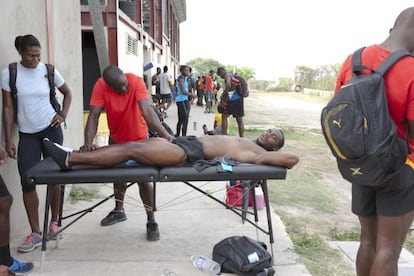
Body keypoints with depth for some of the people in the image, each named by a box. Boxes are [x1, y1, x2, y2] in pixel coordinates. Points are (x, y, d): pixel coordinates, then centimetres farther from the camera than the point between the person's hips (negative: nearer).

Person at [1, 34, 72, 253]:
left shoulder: (48, 71, -2)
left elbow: (67, 93, 14)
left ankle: (54, 222, 23)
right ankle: (35, 233, 6)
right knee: (27, 181, -5)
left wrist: (63, 115, -1)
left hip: (50, 129, 0)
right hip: (27, 134, 0)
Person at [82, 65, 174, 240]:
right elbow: (93, 115, -29)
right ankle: (119, 210, 41)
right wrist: (88, 142, -43)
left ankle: (151, 221, 12)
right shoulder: (101, 86, -25)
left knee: (143, 178, -1)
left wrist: (166, 135, -51)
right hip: (116, 138, 4)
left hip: (139, 137, -3)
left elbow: (147, 111, -40)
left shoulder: (136, 82, -30)